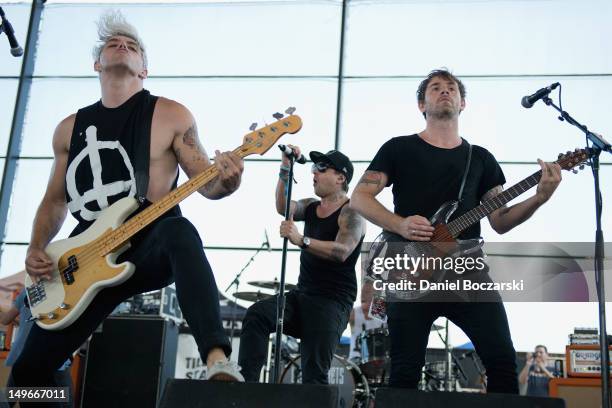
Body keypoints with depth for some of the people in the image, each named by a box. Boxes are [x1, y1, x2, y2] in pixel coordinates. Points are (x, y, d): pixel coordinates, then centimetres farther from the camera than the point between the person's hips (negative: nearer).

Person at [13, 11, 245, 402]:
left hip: (152, 249, -4)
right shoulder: (70, 128, 12)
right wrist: (36, 250, 4)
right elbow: (55, 200, 20)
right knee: (31, 368, -2)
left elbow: (207, 184, -2)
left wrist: (226, 181, -26)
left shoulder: (171, 115, 0)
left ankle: (217, 358, -50)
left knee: (178, 231, -41)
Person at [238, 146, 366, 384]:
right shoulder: (311, 206, 15)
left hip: (333, 302, -6)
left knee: (314, 373, -14)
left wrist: (301, 240, -36)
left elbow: (342, 251, -25)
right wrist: (285, 169, -15)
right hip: (301, 295, 6)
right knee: (256, 314, -20)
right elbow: (283, 207, -4)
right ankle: (246, 381, -24)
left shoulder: (351, 213, -8)